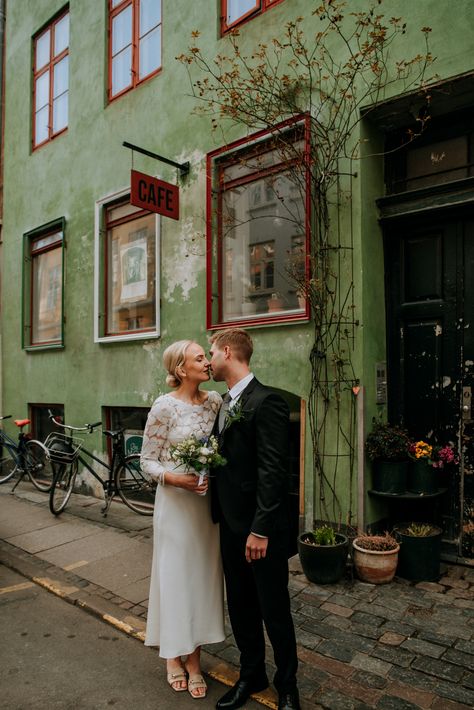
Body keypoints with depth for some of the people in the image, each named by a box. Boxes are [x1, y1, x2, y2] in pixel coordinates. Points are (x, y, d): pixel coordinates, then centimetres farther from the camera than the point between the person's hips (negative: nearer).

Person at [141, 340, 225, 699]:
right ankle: (174, 656, 32)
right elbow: (147, 460, -7)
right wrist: (173, 477, -23)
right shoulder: (164, 406, -13)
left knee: (204, 573, 12)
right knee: (176, 573, 9)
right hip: (175, 501, -4)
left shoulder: (215, 400, 0)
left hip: (209, 500, 5)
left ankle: (194, 659, 30)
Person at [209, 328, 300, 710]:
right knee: (240, 606, 21)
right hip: (231, 525, 8)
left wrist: (260, 529, -21)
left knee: (274, 610, 11)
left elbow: (273, 471, -22)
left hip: (261, 528, -8)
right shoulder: (226, 403, 9)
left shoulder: (266, 402, -19)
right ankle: (251, 674, 41)